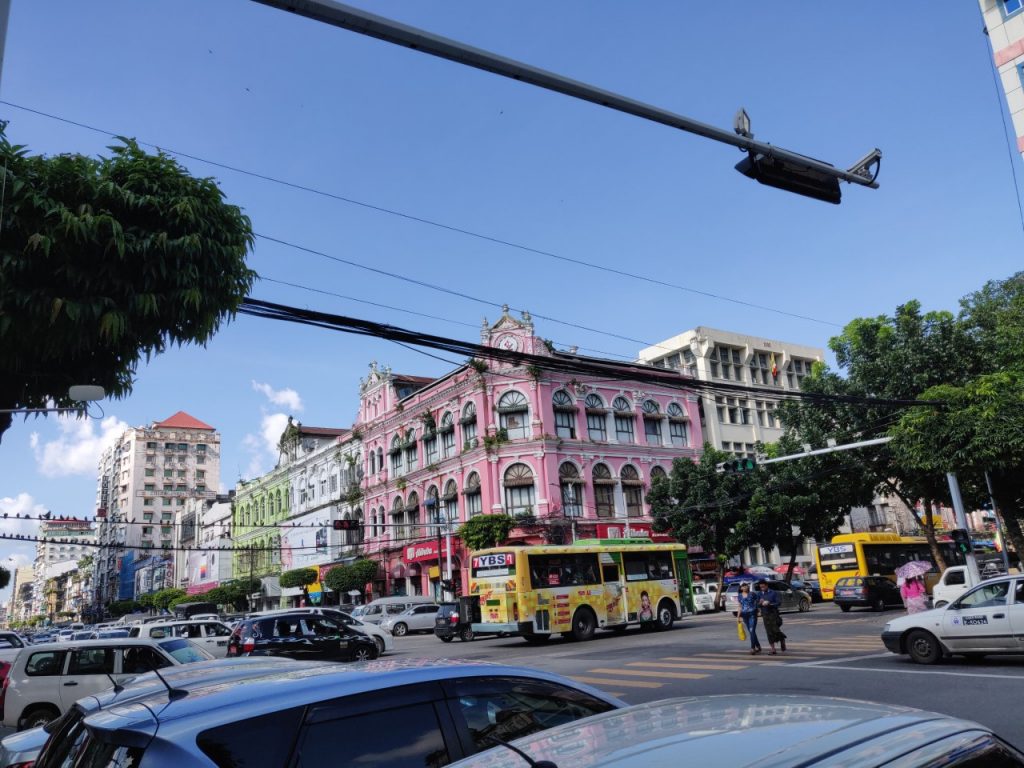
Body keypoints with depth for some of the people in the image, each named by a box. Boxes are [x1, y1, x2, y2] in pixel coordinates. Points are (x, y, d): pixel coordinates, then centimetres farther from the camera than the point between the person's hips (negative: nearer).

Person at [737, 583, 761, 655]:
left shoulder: (752, 594, -2)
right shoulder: (740, 596, 9)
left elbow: (756, 603, 2)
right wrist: (739, 616, 13)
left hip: (752, 614, -5)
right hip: (745, 615, 5)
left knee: (752, 631, -12)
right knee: (750, 632, 10)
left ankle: (753, 648, -10)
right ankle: (758, 646, 23)